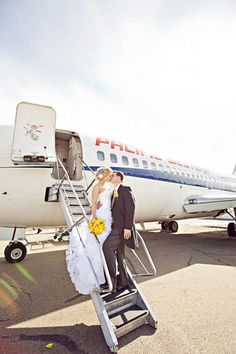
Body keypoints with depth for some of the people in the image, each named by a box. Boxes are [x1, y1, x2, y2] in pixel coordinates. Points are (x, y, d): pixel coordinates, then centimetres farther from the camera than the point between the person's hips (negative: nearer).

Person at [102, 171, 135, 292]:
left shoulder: (125, 190, -7)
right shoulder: (114, 193, 19)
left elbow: (130, 208, -17)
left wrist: (127, 227, -23)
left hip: (123, 227, -9)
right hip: (116, 226, 9)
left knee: (107, 246, -20)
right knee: (119, 253, 13)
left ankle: (112, 280, -11)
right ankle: (123, 280, 25)